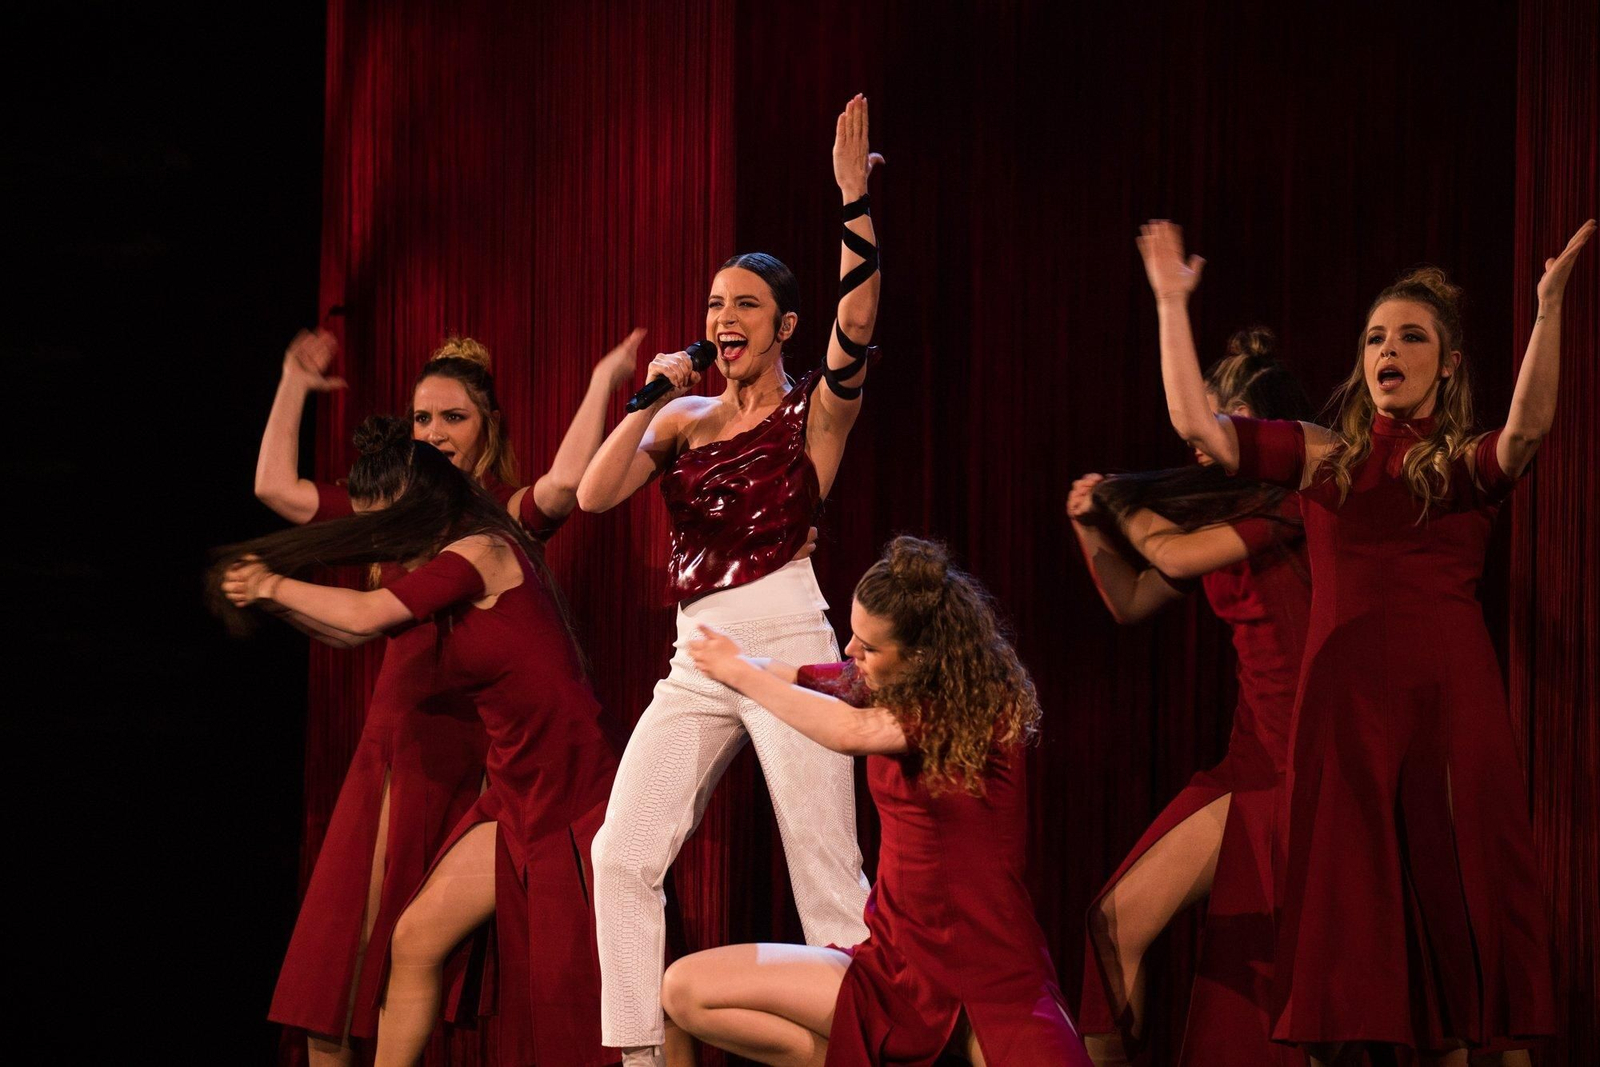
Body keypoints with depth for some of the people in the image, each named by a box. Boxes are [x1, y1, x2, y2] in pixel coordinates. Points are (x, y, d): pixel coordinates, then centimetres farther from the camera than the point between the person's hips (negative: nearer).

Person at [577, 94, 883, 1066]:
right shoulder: (684, 419, 14)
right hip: (697, 661, 5)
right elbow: (595, 495, 2)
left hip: (788, 648, -5)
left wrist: (856, 199, -25)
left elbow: (857, 325, -20)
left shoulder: (814, 413, 1)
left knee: (827, 876, -8)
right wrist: (653, 397, -3)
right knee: (623, 855, -4)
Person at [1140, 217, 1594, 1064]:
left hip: (1446, 704, -2)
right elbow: (1196, 424, 5)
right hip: (1346, 698, 2)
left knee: (1450, 898, 0)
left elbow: (1527, 428, -16)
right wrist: (1171, 304, 5)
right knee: (1341, 900, 3)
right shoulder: (1324, 458, 12)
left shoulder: (1470, 467, 6)